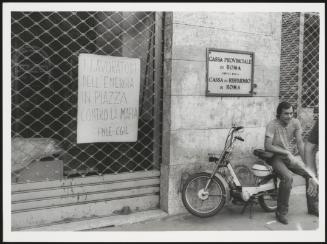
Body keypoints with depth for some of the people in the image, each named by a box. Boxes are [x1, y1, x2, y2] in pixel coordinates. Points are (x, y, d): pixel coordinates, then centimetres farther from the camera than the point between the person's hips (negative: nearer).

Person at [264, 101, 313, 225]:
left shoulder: (295, 122, -3)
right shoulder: (272, 125, -18)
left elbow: (300, 143, -4)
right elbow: (267, 146, -22)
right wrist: (287, 152, -24)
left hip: (289, 156, 6)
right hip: (275, 156, -6)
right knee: (288, 177, -31)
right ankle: (281, 212, -16)